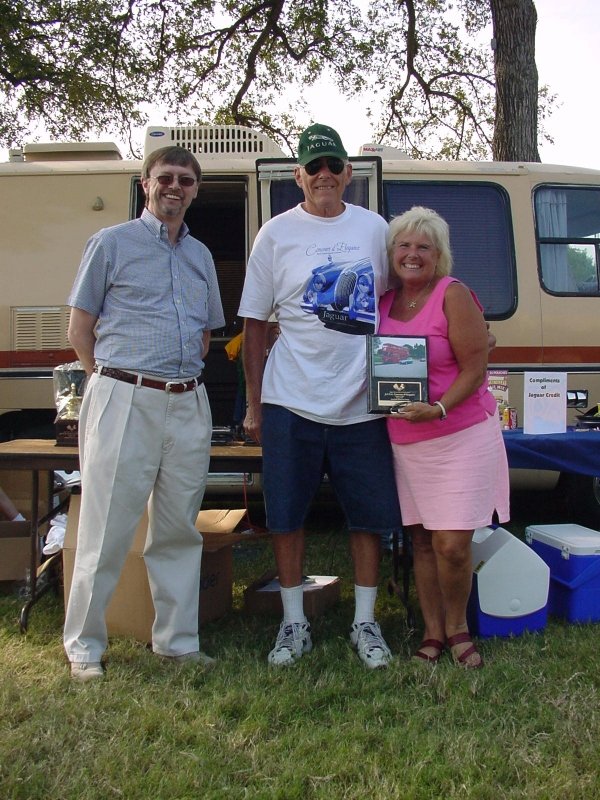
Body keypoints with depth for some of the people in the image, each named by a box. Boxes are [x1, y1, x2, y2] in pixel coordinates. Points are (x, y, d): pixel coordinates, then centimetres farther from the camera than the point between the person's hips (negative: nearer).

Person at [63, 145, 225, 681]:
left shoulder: (201, 255, 17)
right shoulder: (112, 243, 3)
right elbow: (80, 328, 3)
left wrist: (184, 378, 12)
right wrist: (112, 382, 0)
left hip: (189, 405, 5)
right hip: (125, 401, -5)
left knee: (179, 530, 10)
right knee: (106, 531, 0)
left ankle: (178, 640, 21)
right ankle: (84, 646, 15)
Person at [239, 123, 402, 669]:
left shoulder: (374, 228, 7)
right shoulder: (277, 233, 2)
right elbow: (255, 324, 4)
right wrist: (254, 405, 2)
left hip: (362, 404, 1)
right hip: (291, 403, -1)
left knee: (370, 516, 6)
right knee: (286, 516, 5)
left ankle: (365, 624, 22)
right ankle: (294, 624, 21)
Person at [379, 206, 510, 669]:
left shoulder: (453, 295, -8)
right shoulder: (385, 302, 8)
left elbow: (474, 366, -12)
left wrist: (439, 409, -25)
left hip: (461, 435, -5)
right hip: (406, 441, 5)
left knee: (452, 544, -6)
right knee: (422, 542, 10)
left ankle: (458, 628, 19)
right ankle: (433, 634, 24)